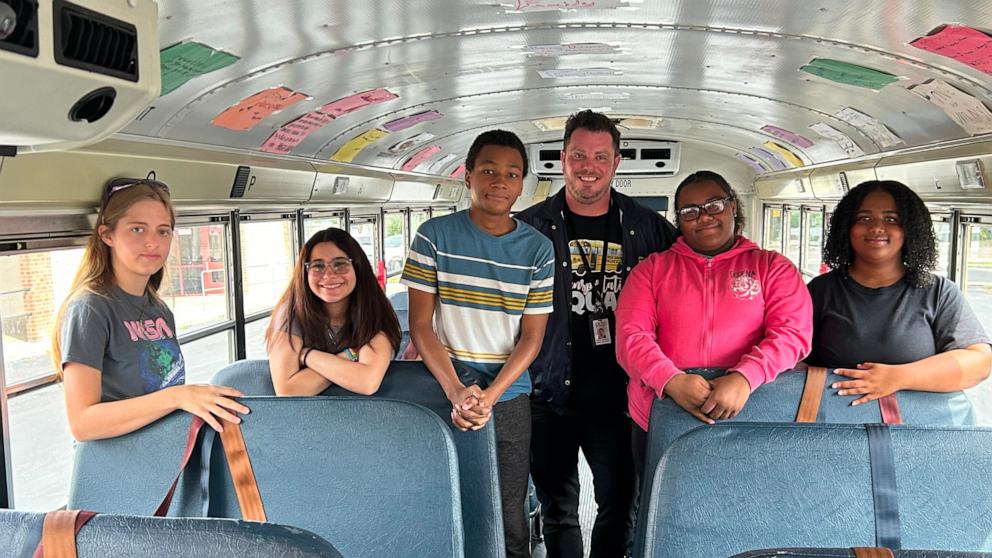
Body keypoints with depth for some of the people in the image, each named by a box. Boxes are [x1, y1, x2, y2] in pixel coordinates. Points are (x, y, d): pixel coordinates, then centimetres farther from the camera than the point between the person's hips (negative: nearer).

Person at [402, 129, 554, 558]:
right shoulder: (435, 236, -4)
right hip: (446, 393, 0)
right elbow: (420, 324, -5)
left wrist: (490, 396, -14)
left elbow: (532, 337, -2)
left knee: (509, 514, 8)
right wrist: (456, 391, -16)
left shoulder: (538, 250, -2)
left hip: (509, 399, 1)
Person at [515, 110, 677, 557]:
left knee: (618, 507, 10)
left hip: (616, 395, 1)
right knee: (558, 512, 13)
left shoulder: (647, 227, 3)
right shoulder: (530, 228, -1)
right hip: (549, 394, 0)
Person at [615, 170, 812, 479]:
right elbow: (631, 334, -5)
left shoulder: (773, 267, 6)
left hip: (747, 419, -1)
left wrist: (744, 378, -25)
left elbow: (793, 332, -7)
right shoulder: (653, 268, 7)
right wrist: (672, 381, -24)